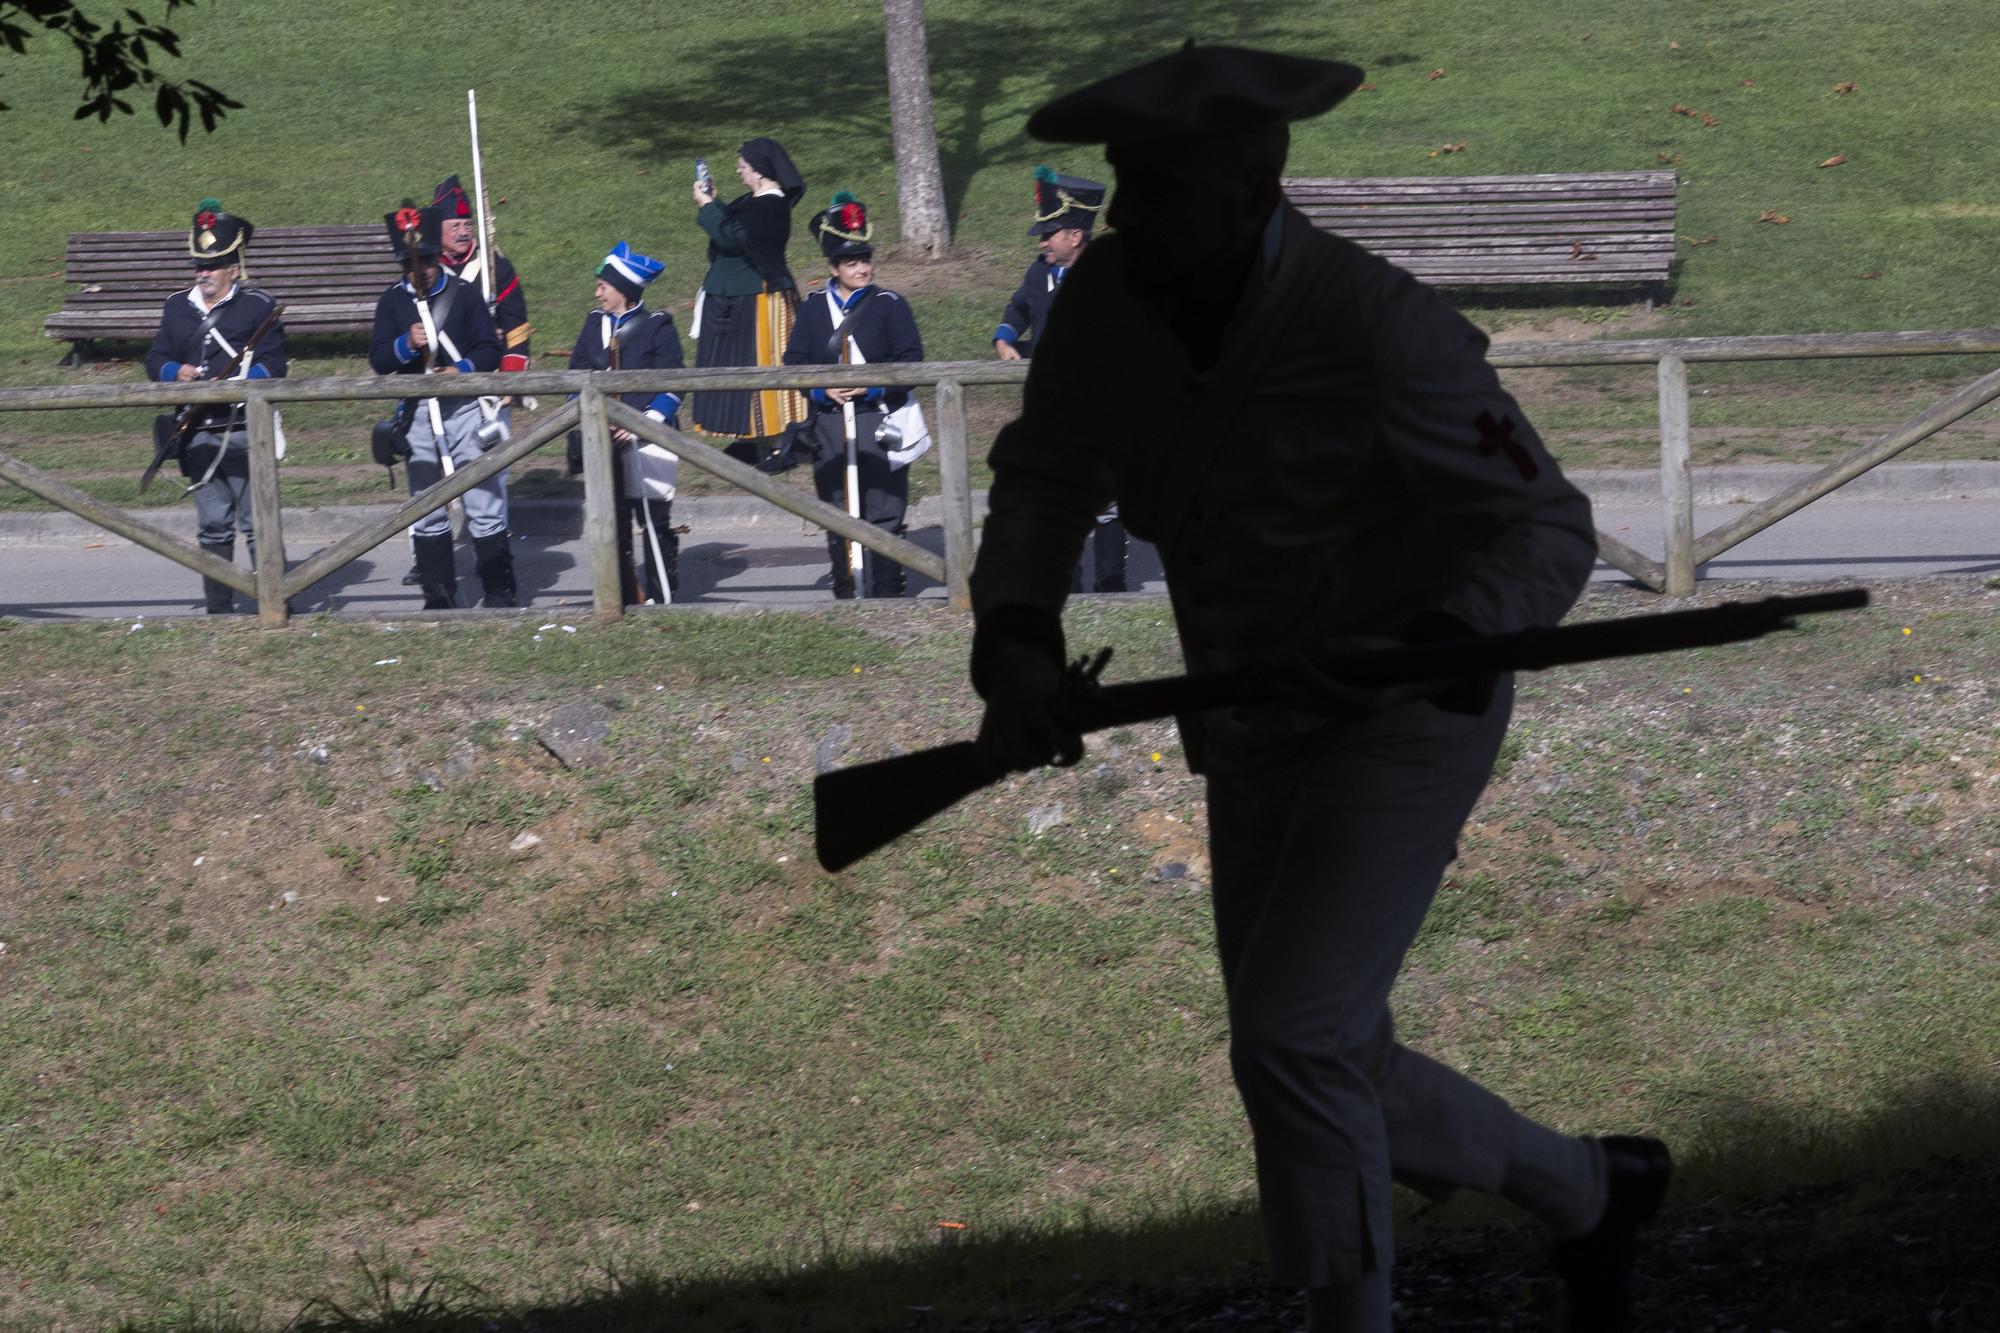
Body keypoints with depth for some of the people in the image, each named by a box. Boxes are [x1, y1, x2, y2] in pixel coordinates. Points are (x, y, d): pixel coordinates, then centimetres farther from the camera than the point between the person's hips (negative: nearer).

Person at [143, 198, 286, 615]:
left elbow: (272, 367, -6)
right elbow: (155, 360, 14)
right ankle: (218, 609, 14)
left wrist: (235, 383, -22)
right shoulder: (177, 307, 15)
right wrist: (175, 372, -8)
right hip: (197, 436, 5)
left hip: (245, 434, -5)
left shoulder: (257, 306, 1)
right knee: (213, 527, 9)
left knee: (257, 524, -6)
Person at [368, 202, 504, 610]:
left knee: (486, 507, -2)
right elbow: (378, 359, -1)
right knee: (427, 513, 6)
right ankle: (438, 598, 13)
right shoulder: (392, 302, 6)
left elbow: (490, 350, -2)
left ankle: (499, 593, 4)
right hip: (418, 416, 2)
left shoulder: (465, 294, 2)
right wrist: (406, 345, -20)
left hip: (466, 409, -2)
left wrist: (462, 369, -20)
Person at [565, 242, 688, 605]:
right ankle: (622, 596, 11)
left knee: (654, 520, -2)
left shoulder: (658, 327, -1)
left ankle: (661, 596, 4)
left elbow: (671, 387, -5)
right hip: (604, 440, 5)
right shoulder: (594, 324, 14)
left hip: (647, 441, -5)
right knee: (612, 521, 4)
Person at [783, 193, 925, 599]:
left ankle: (887, 592, 5)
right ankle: (845, 594, 16)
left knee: (884, 511, -2)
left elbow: (910, 362, -5)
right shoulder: (813, 307, 7)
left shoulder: (890, 305, -1)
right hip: (829, 424, 3)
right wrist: (822, 389, -11)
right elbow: (794, 361, 6)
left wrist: (872, 386, -18)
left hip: (879, 423, -3)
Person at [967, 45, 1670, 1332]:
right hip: (1255, 736, 7)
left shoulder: (1382, 327, -26)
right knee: (1330, 1075, 14)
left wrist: (1411, 654, -42)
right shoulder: (1107, 299, -10)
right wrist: (1014, 647, -23)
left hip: (1408, 727, -7)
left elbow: (1547, 530, -24)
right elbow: (1044, 489, -2)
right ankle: (1589, 1191, 39)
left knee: (1290, 1040, -21)